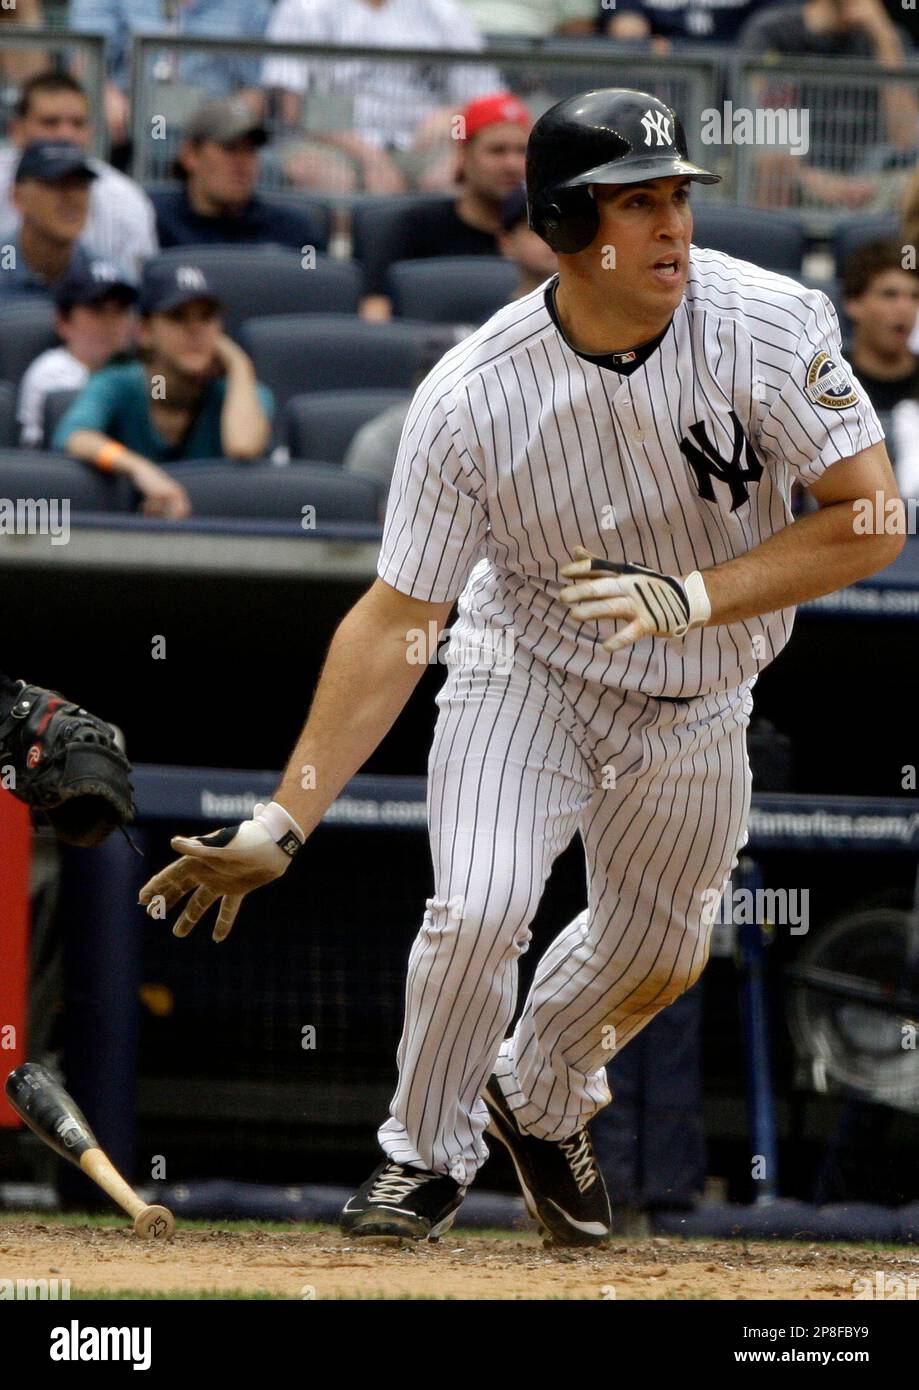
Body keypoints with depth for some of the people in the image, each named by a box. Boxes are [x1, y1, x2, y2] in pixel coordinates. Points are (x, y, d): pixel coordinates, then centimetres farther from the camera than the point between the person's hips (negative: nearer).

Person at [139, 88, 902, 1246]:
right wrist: (280, 825, -27)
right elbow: (394, 621, -22)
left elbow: (871, 522, -22)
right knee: (478, 911, -22)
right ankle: (427, 1152, 6)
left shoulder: (768, 325, -25)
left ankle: (540, 1104, 49)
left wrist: (692, 597, -33)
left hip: (696, 708, 3)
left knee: (660, 956, 16)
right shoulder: (472, 397, -27)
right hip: (525, 671, -2)